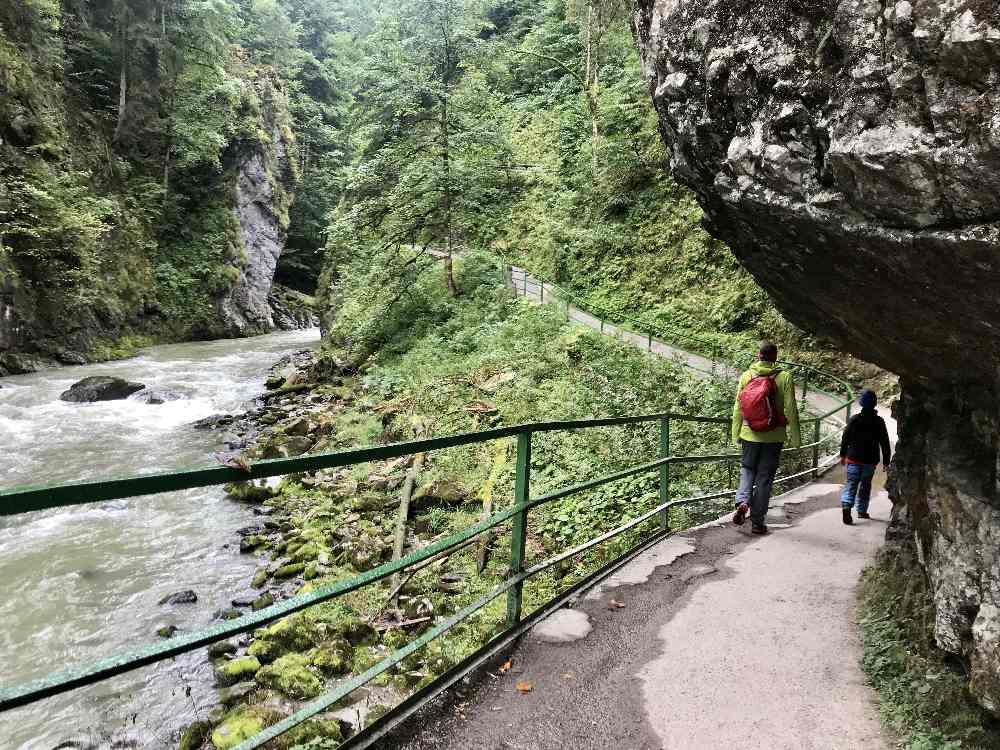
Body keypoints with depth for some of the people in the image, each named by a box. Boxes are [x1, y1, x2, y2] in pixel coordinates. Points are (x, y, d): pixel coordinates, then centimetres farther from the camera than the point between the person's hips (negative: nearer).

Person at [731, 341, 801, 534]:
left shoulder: (746, 376, -3)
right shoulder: (784, 377, -8)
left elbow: (738, 408, 1)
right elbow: (791, 410, -7)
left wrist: (736, 434, 11)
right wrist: (795, 438, 1)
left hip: (750, 435, 1)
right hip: (774, 437, -1)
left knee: (747, 469, 20)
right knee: (765, 477, 8)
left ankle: (742, 502, -4)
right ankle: (757, 522, 13)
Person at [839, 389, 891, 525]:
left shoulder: (854, 419, -4)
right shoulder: (879, 422, -4)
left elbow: (845, 438, 2)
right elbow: (885, 444, -1)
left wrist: (843, 455, 13)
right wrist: (886, 461, 6)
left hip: (853, 459, 0)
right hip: (870, 460, 1)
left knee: (851, 484, -2)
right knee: (865, 485, 15)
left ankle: (846, 506, -24)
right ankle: (862, 511, 23)